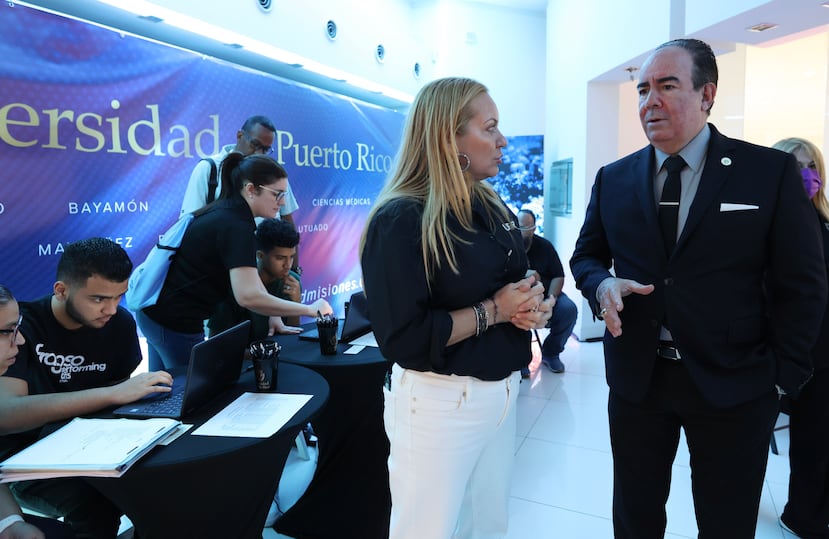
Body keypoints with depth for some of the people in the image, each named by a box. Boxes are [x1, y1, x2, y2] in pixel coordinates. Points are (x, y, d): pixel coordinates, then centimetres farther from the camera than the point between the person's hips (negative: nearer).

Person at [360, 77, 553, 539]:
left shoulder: (494, 210, 7)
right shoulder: (402, 220, -18)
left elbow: (519, 283, 16)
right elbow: (403, 339, -24)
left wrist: (535, 305, -7)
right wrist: (494, 311, -19)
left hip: (502, 392, 7)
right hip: (441, 403, -7)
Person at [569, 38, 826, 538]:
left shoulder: (772, 171, -4)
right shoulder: (613, 178, 4)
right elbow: (586, 255, 11)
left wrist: (783, 374, -3)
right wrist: (602, 285, -11)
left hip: (734, 384, -1)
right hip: (635, 378, 2)